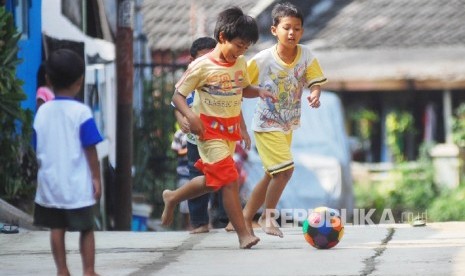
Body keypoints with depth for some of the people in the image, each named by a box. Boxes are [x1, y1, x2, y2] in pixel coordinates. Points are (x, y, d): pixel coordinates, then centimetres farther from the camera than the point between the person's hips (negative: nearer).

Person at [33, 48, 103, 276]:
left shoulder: (42, 112, 0)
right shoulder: (81, 112, -12)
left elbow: (38, 150, 6)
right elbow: (90, 150, -11)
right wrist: (96, 178, -2)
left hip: (50, 182, 4)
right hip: (77, 184, -4)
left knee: (56, 229, 9)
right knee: (86, 230, 6)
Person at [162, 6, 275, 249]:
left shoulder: (240, 64, 4)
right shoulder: (201, 66, -15)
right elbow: (178, 95, -11)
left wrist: (259, 92, 1)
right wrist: (190, 115, -29)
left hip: (231, 129, 7)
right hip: (209, 130, -7)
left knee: (213, 181, 16)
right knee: (229, 180, -16)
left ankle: (172, 198, 39)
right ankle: (243, 234, -14)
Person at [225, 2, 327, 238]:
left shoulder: (306, 55, -10)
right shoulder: (262, 60, -19)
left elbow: (315, 82, -7)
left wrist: (315, 95, -29)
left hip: (288, 125, 5)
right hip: (267, 124, -5)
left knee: (272, 176, 14)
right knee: (285, 169, -16)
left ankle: (244, 218, 28)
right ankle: (268, 216, 5)